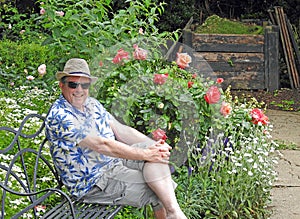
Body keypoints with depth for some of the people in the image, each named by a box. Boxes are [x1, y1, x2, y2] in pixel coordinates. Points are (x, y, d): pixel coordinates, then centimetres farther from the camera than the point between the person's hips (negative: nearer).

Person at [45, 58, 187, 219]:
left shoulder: (92, 104, 10)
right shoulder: (59, 116, -19)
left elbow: (122, 130, 8)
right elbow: (102, 145, -25)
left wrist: (154, 145, -9)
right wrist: (144, 154, -25)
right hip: (92, 184, -8)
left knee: (157, 152, -15)